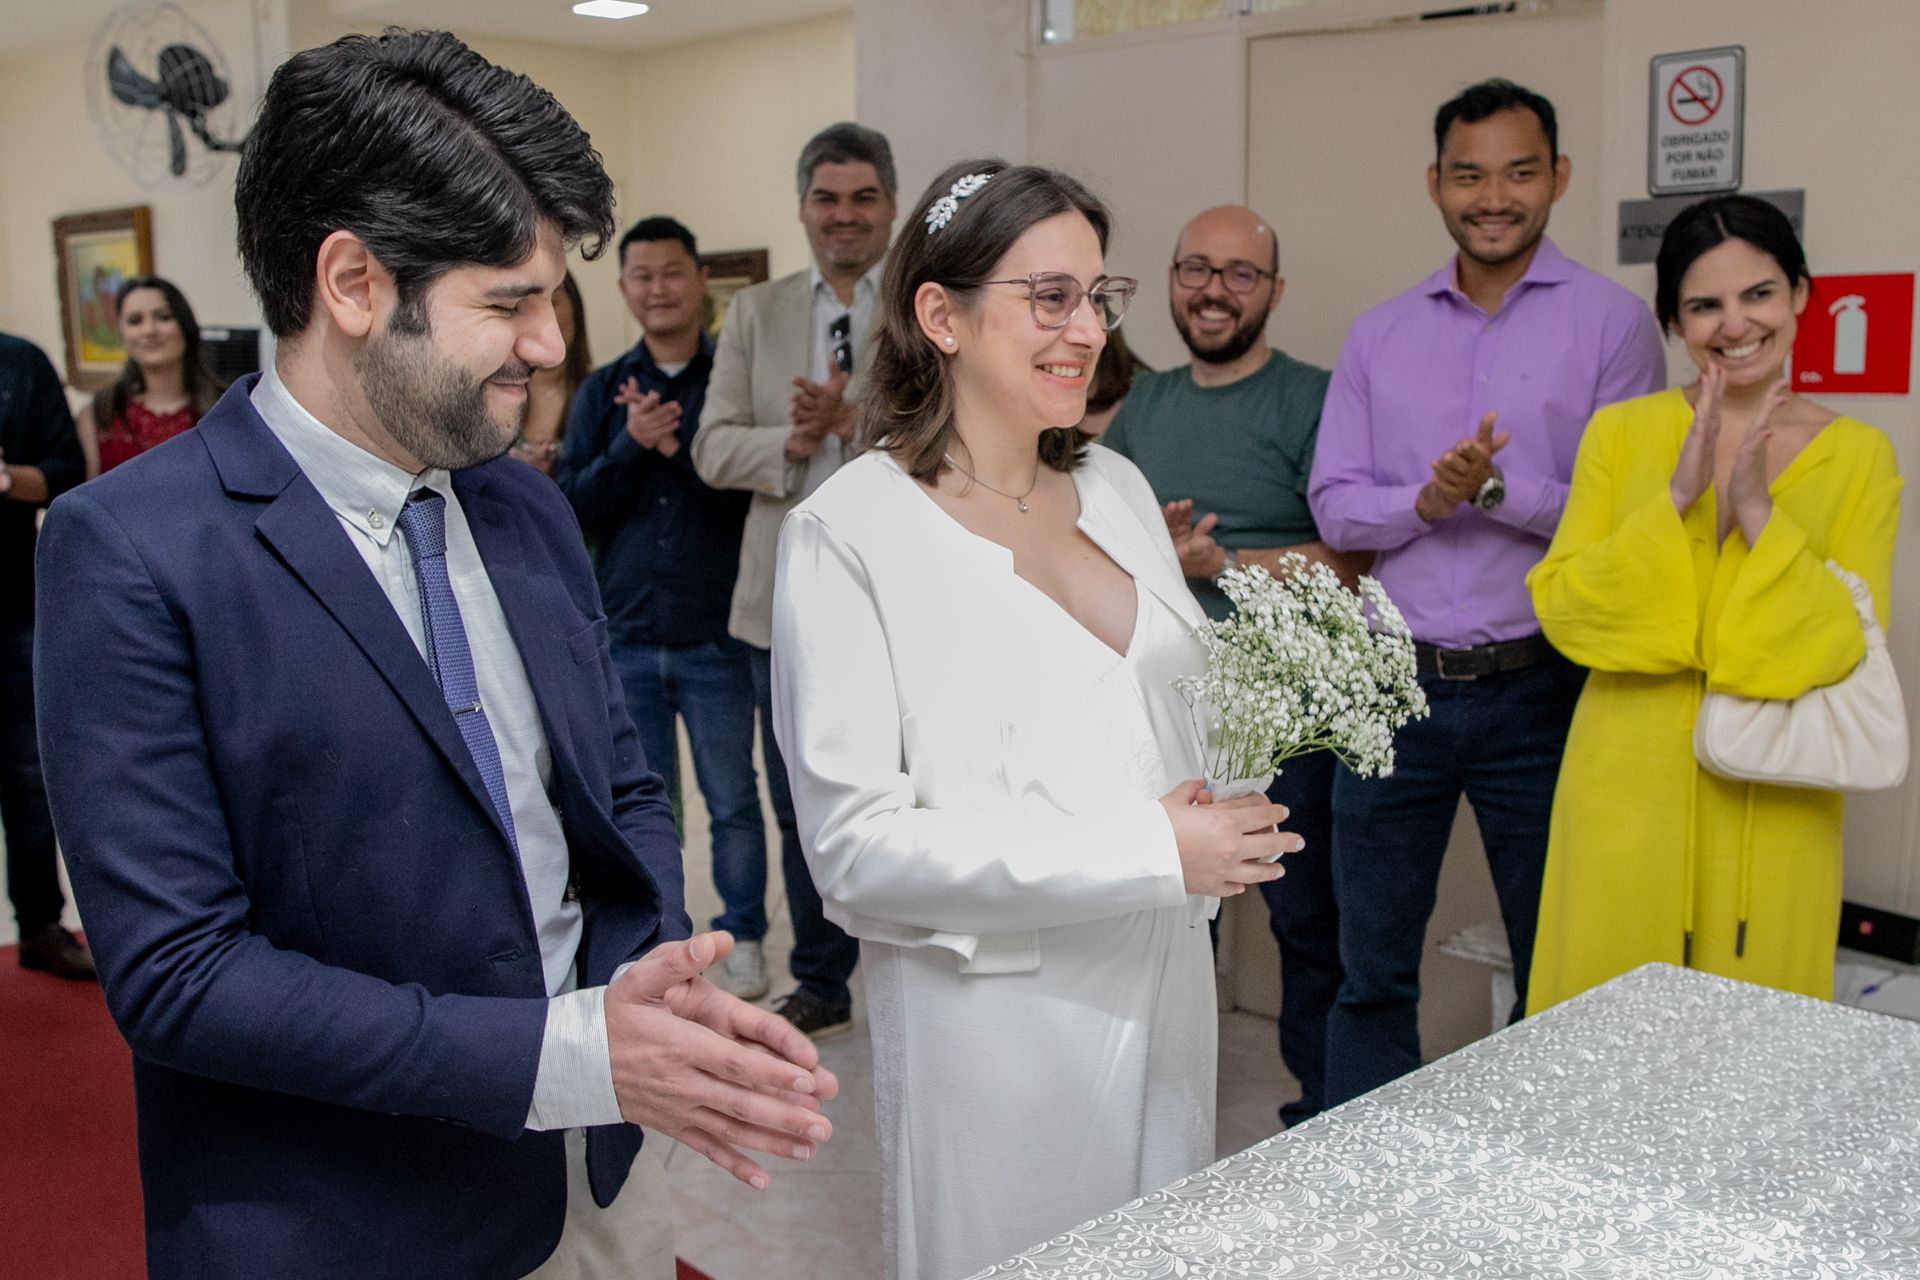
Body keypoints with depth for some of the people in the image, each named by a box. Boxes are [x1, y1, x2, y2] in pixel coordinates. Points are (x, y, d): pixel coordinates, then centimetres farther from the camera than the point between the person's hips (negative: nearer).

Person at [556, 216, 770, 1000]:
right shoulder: (601, 392, 10)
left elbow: (754, 486, -8)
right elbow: (573, 509, 4)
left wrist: (676, 446, -16)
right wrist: (629, 445, -11)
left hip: (716, 634, -3)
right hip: (626, 634, 3)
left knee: (732, 800, 5)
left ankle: (743, 939, 19)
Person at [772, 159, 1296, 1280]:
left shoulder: (1117, 485, 6)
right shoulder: (851, 532, -14)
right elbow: (856, 841, -18)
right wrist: (1152, 853, -21)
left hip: (1166, 979, 6)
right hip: (996, 1008, -6)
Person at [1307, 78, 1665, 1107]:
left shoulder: (1610, 322, -2)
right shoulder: (1379, 335, 8)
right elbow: (1335, 503, 2)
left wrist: (1498, 489, -21)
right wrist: (1427, 499, -17)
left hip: (1537, 687, -2)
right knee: (1372, 966, 12)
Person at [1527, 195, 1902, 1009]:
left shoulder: (1858, 456, 2)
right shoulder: (1620, 433, 2)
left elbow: (1843, 641, -6)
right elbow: (1559, 606, -5)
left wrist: (1757, 512, -17)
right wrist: (1674, 500, -15)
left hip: (1771, 798, 0)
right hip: (1628, 780, 0)